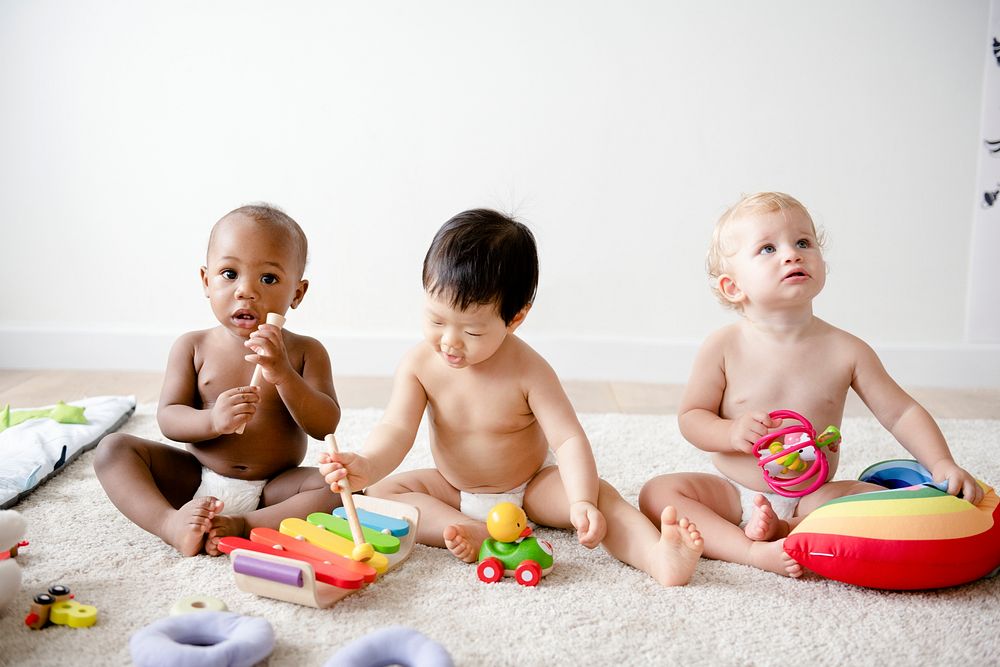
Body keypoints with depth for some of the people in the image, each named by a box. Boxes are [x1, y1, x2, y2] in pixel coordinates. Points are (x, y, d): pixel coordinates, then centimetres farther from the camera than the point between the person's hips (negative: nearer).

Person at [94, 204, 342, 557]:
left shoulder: (306, 352, -3)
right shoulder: (193, 347, 0)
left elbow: (325, 425, -12)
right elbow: (168, 418, -5)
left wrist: (283, 374, -27)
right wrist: (212, 421, -27)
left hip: (272, 488, -2)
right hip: (195, 482, 2)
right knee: (113, 448, -13)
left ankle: (243, 527, -33)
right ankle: (171, 523, -32)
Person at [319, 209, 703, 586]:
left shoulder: (528, 371, -22)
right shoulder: (419, 364, -15)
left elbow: (568, 439, -26)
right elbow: (397, 429, -20)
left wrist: (581, 503, -43)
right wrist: (366, 465, -43)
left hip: (531, 488, -3)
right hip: (453, 490, 3)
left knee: (601, 496, -27)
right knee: (381, 492, -19)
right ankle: (470, 532, -35)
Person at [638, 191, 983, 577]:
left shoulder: (845, 351, -6)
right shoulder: (723, 347, -10)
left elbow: (901, 413, -1)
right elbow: (691, 416, -4)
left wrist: (941, 465, -15)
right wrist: (732, 432, -24)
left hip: (812, 498, 1)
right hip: (733, 495, 0)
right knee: (657, 492, -22)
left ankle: (782, 530, -23)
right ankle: (752, 551, -31)